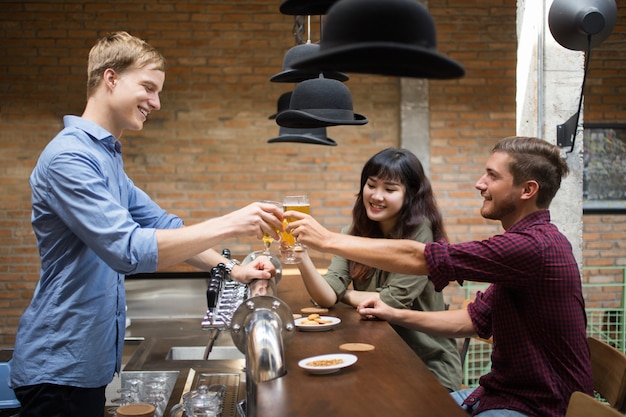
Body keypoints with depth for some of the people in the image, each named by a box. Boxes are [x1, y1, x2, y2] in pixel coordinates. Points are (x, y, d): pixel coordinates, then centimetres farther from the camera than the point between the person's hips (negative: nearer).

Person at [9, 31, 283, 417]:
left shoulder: (107, 157, 13)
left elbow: (160, 226, 13)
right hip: (60, 368, -9)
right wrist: (228, 225, -29)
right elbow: (128, 249, -29)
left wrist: (230, 269, 0)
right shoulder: (69, 157, -19)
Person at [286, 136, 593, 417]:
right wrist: (396, 315, 2)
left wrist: (327, 239, -18)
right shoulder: (527, 241, 11)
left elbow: (417, 257, -25)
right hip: (502, 392, 9)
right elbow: (474, 320, 11)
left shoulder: (535, 245, -24)